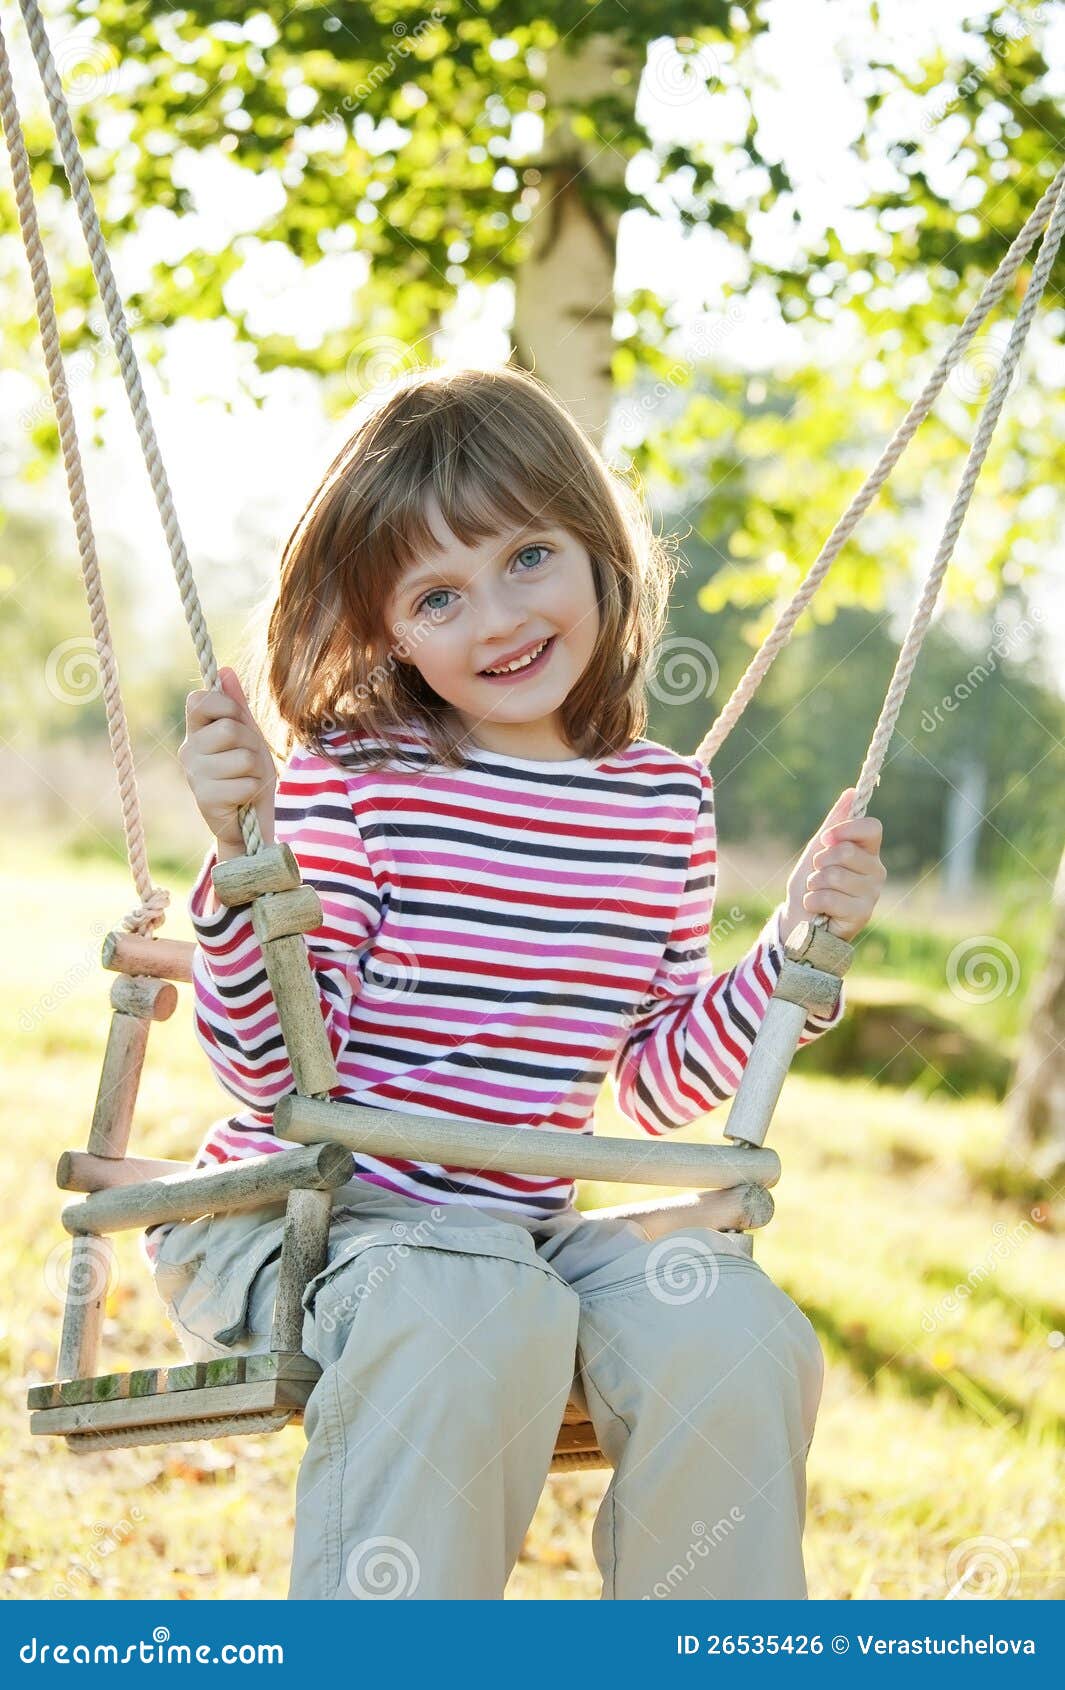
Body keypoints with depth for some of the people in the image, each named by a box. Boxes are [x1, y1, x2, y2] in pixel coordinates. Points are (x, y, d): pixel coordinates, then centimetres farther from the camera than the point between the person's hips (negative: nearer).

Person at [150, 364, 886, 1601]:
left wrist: (796, 947, 3)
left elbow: (656, 1084, 14)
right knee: (468, 1318, -36)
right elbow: (273, 1069, -16)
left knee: (734, 1336, -21)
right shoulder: (349, 780, -10)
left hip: (523, 1224, 5)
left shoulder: (668, 803, 6)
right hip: (305, 1208, -5)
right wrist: (244, 856, -27)